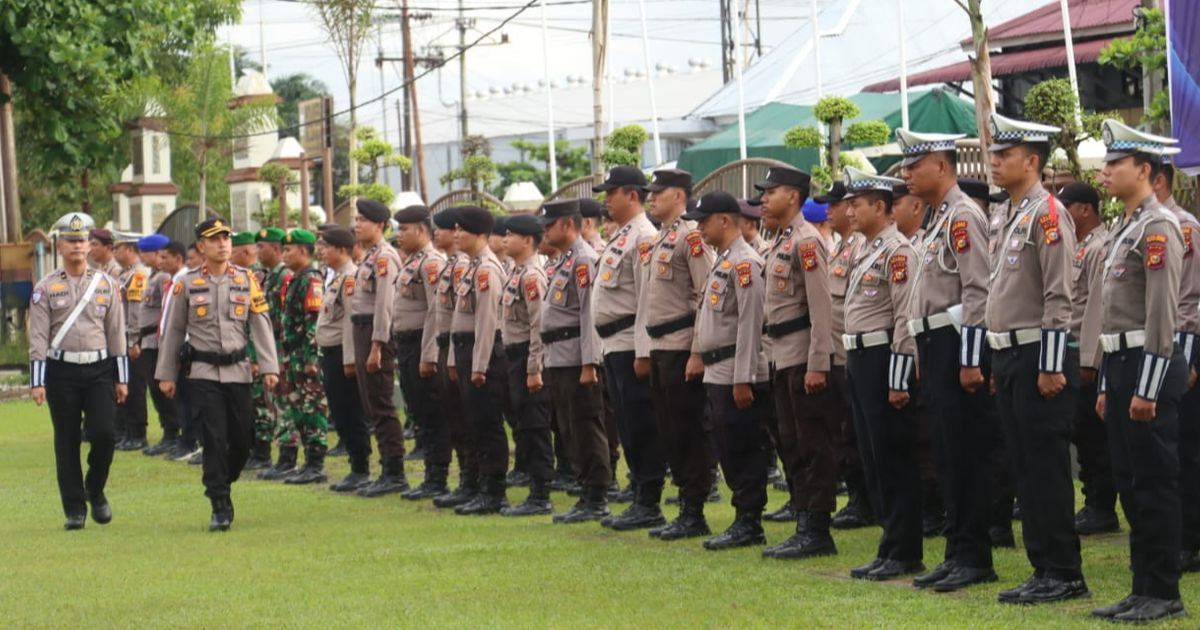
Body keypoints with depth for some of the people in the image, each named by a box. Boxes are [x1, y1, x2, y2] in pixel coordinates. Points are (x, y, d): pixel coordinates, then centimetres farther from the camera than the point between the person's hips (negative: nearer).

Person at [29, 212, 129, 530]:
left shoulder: (105, 284, 7)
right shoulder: (46, 287, 1)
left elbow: (117, 333, 9)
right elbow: (38, 337, -1)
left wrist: (121, 378, 6)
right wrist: (37, 382, -8)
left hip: (99, 370, 1)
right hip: (62, 372, -1)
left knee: (104, 434, -12)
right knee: (67, 442, 2)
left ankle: (95, 491, 13)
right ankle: (75, 509, 9)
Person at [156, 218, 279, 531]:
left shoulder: (246, 280, 4)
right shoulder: (187, 284, 0)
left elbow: (261, 325, 3)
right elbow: (172, 331, 6)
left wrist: (269, 367, -5)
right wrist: (166, 374, 6)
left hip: (238, 371, 2)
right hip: (203, 373, -2)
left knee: (242, 438, 4)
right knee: (215, 438, -9)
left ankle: (222, 484, 31)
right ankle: (221, 507, -4)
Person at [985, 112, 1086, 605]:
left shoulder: (1047, 214, -12)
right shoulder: (1001, 218, 15)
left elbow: (1059, 297, -17)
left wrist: (1051, 366, -19)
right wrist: (999, 361, 18)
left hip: (1039, 357, -9)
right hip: (1008, 356, 9)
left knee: (1047, 468, -6)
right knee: (1024, 468, 10)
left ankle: (1064, 574, -1)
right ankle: (1043, 569, 15)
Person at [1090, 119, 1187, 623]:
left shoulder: (1158, 227, -13)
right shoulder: (1124, 227, 17)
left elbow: (1162, 314, -19)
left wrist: (1147, 389, -21)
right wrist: (1107, 386, 20)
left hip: (1148, 368, -10)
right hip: (1120, 364, 10)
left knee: (1155, 483, -5)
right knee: (1129, 482, 11)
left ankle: (1163, 594, 0)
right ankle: (1143, 588, 17)